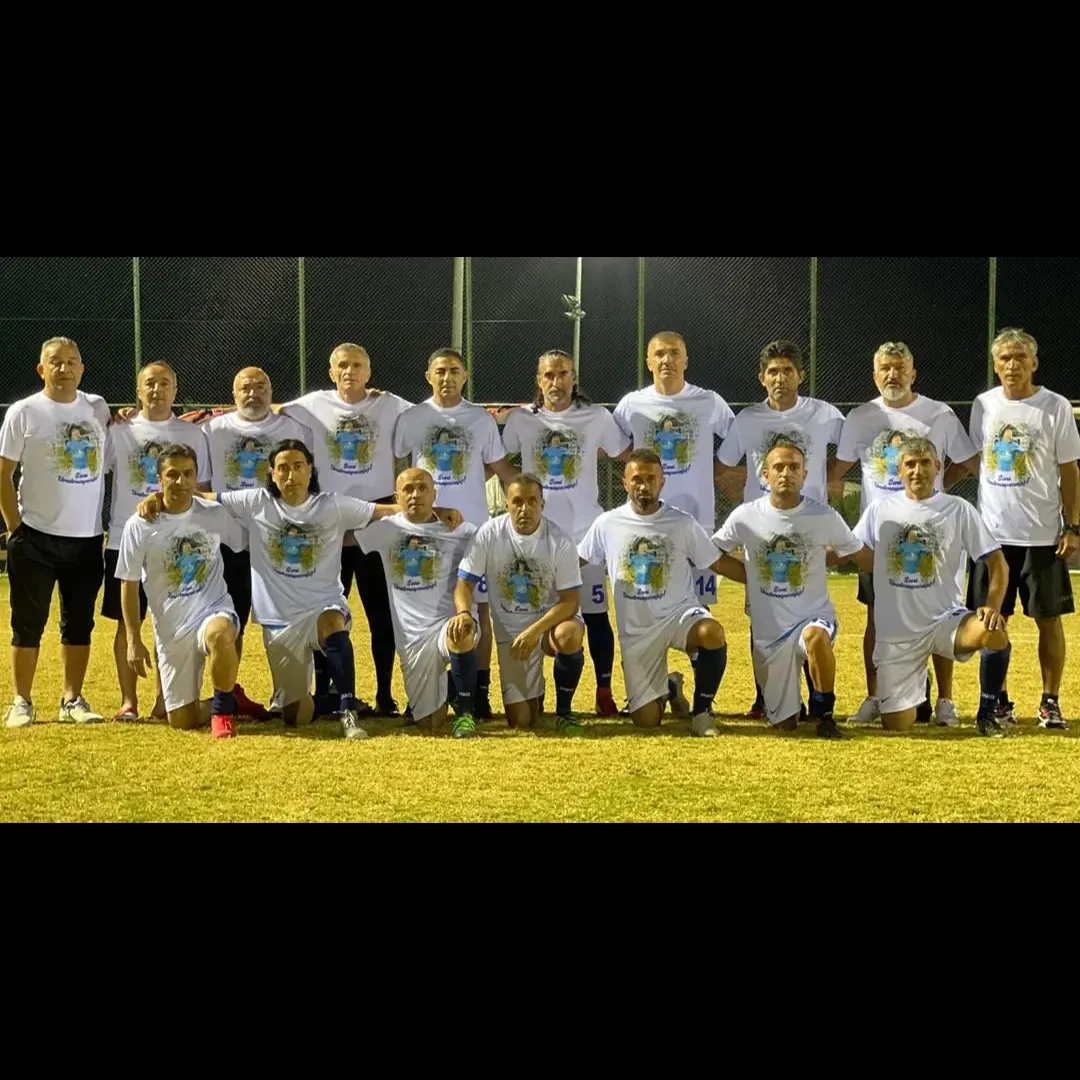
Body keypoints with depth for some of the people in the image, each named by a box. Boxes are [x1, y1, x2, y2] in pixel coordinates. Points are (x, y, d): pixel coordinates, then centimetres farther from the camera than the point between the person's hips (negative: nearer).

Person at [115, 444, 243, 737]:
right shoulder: (139, 526, -5)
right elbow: (129, 585, 1)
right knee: (182, 722, 3)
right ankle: (226, 700, 36)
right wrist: (133, 640, -1)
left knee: (219, 633, -41)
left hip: (214, 609, -1)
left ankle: (224, 708, -15)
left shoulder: (216, 515, -2)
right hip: (171, 629, 2)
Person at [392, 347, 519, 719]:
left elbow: (501, 467, 7)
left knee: (479, 607, 0)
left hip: (474, 526, 0)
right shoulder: (411, 418, 3)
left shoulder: (482, 419, 4)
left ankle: (480, 691, 6)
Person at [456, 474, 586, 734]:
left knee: (569, 637, -40)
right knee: (520, 721, -6)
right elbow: (465, 582, -10)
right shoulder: (490, 534, -13)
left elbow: (570, 601, -16)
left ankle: (564, 709, -12)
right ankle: (533, 693, 34)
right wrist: (464, 613, -33)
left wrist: (535, 631, -31)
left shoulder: (561, 542, -16)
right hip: (510, 631, 1)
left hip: (552, 620, -1)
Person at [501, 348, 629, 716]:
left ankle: (604, 692, 6)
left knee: (595, 613, 0)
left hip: (584, 531, -1)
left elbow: (628, 455, 8)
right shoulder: (521, 419, 3)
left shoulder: (597, 417, 0)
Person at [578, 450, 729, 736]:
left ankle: (702, 711, -13)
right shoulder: (607, 524, 0)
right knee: (645, 720, -6)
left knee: (712, 633, -39)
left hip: (679, 613, -1)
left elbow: (718, 564, 2)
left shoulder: (683, 523, -3)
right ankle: (668, 689, 35)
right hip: (636, 630, 1)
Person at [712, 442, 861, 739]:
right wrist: (750, 576, 3)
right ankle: (791, 702, 44)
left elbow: (857, 555, 6)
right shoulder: (745, 517, -6)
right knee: (783, 725, 5)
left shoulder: (823, 516, -7)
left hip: (813, 616, -2)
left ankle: (823, 712, -16)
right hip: (768, 631, 2)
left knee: (816, 636, -41)